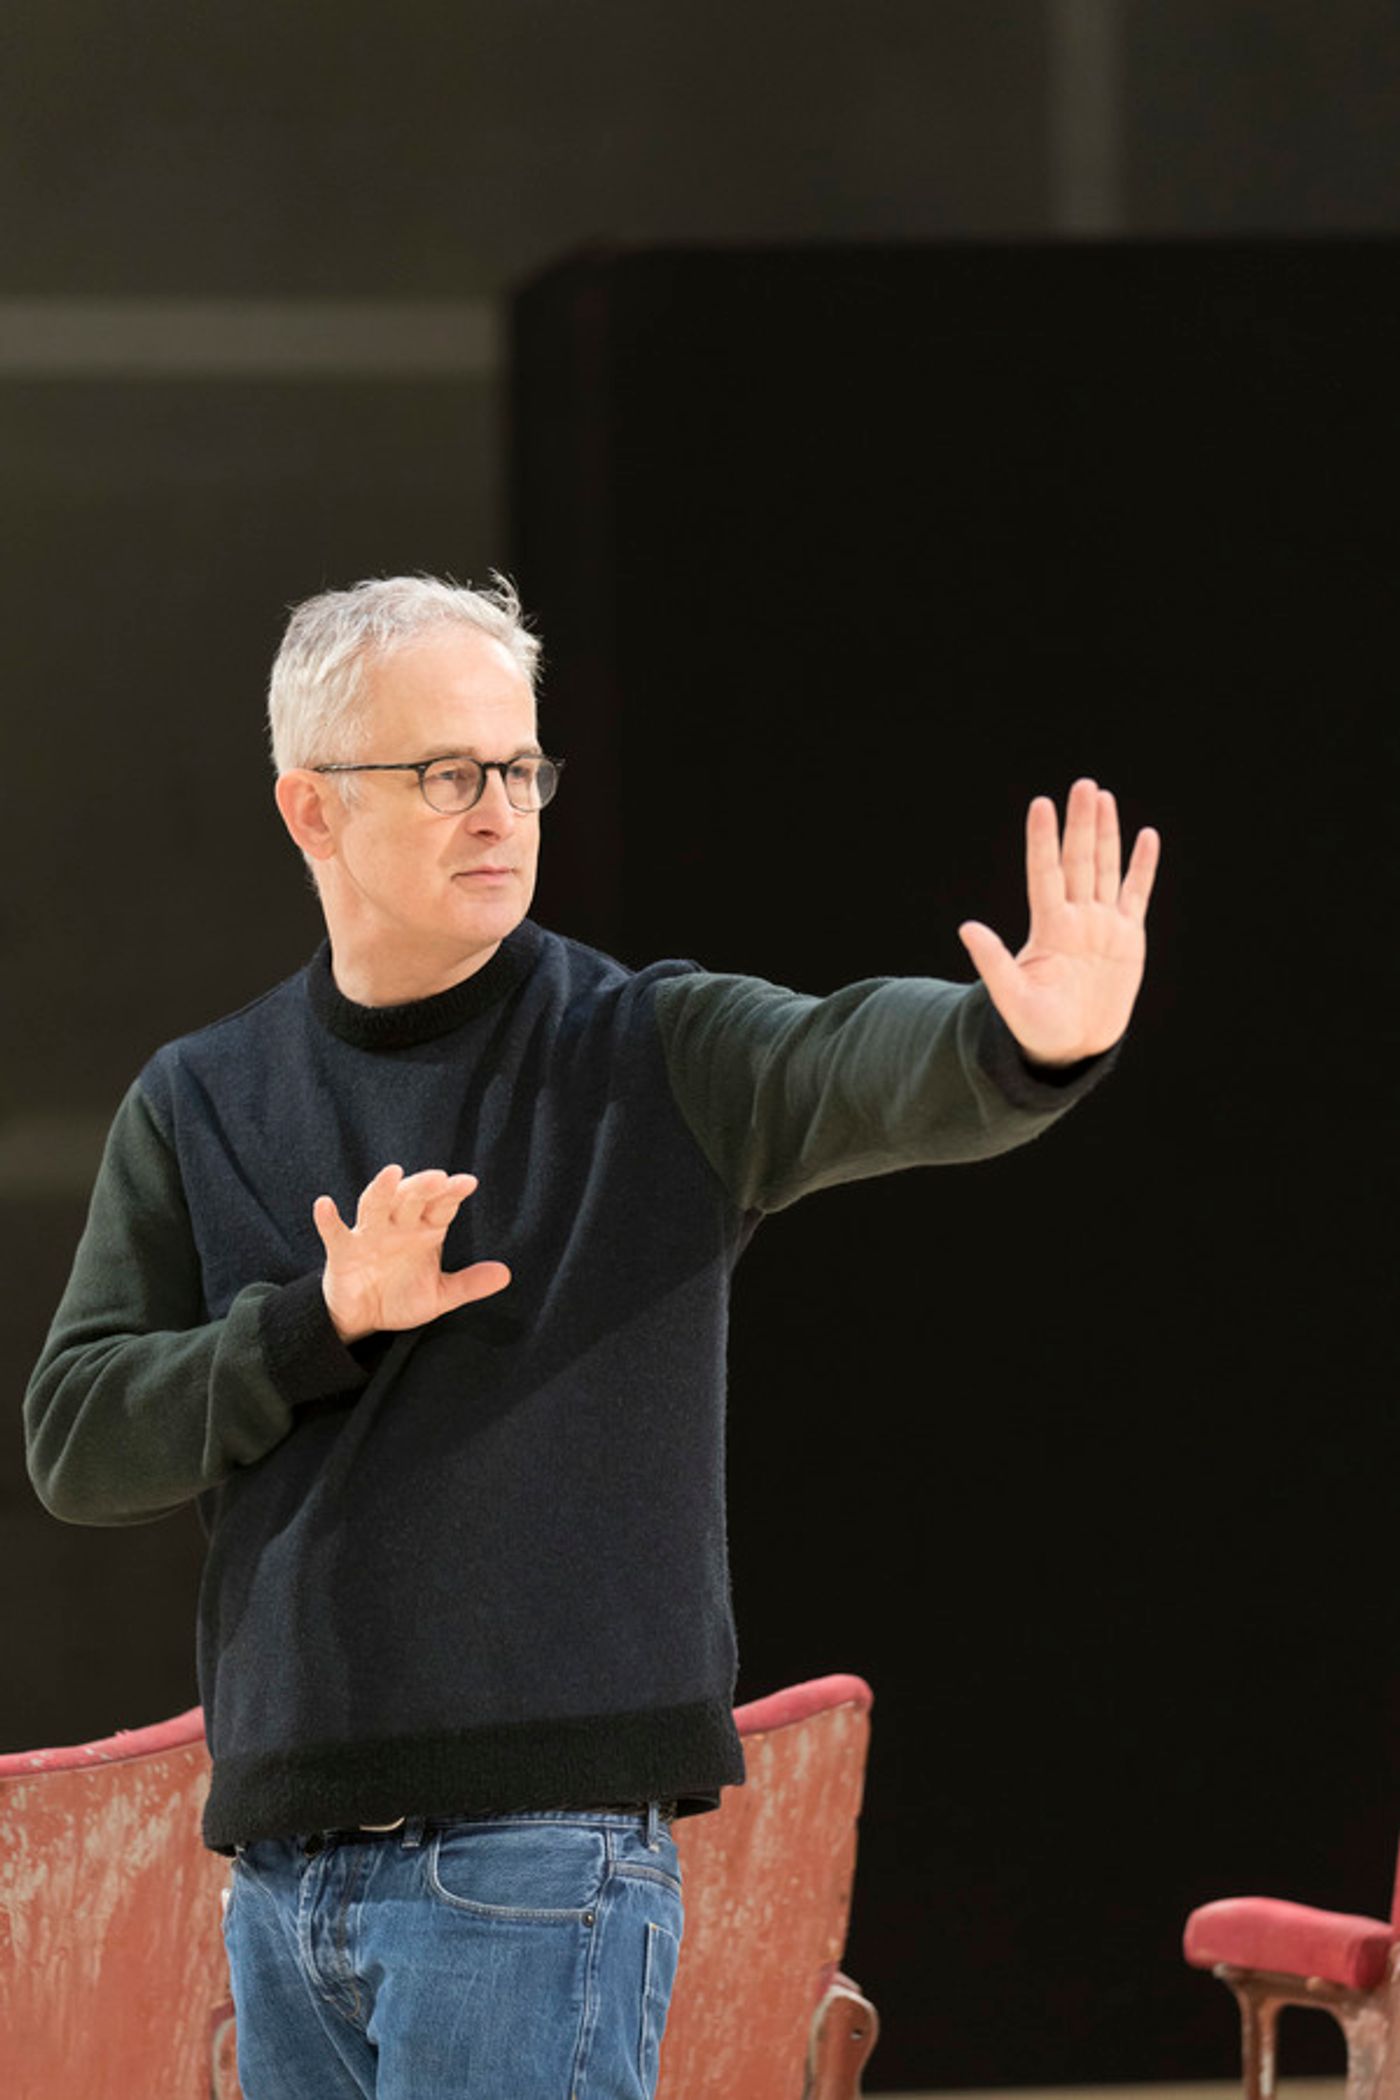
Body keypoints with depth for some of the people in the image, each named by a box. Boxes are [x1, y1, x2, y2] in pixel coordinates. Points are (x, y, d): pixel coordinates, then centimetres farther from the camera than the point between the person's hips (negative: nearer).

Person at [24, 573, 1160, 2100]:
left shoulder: (656, 1057, 0)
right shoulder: (200, 1108, 11)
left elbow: (866, 1069, -21)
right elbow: (75, 1441, 4)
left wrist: (1026, 1040, -44)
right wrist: (323, 1323, -12)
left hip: (544, 1850, -5)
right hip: (284, 1872, 5)